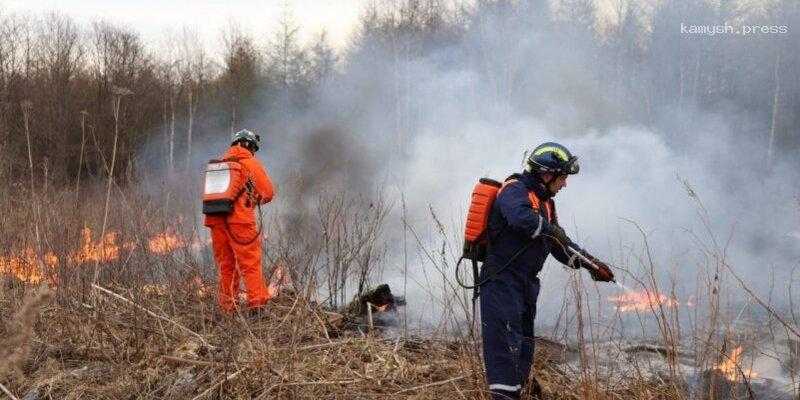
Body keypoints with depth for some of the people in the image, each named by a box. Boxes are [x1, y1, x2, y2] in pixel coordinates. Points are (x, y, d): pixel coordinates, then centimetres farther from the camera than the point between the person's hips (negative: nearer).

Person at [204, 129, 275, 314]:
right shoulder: (250, 163, 4)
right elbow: (268, 192, -1)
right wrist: (254, 200, 19)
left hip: (215, 220, 5)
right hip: (239, 219, -5)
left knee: (225, 266, 11)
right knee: (250, 264, -3)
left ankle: (227, 308, 10)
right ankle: (257, 304, -11)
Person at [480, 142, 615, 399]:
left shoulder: (545, 202, 19)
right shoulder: (515, 190, -10)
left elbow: (560, 245, 20)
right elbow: (520, 217, -34)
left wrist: (591, 265, 11)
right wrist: (550, 229, -19)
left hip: (526, 281, 9)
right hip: (501, 279, -9)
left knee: (524, 339, 18)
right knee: (505, 339, -14)